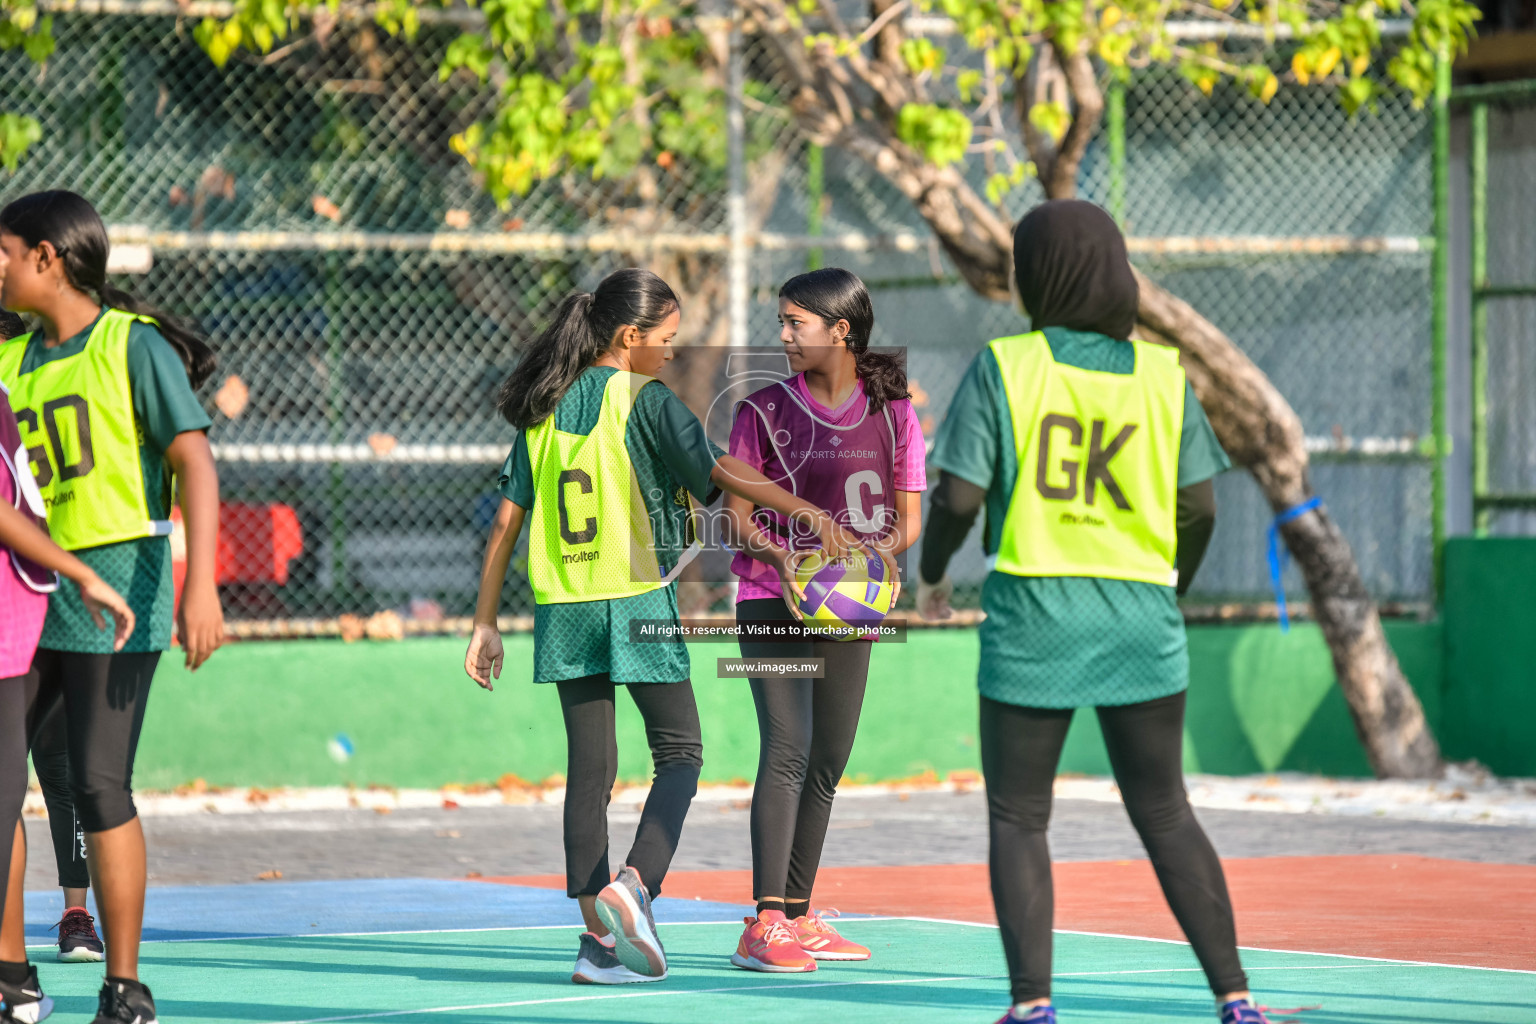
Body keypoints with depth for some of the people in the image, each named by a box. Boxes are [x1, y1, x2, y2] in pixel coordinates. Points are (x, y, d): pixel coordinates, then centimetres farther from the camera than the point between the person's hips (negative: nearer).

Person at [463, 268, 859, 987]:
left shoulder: (543, 409, 9)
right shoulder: (644, 400, -7)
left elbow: (506, 523, 9)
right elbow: (722, 473, -16)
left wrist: (484, 623, 12)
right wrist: (811, 511, -13)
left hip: (563, 606, 5)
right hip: (636, 602, -5)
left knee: (589, 767, 8)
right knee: (679, 753, 7)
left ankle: (598, 939, 7)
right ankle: (633, 885, -15)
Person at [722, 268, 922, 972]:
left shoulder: (893, 413, 3)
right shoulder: (765, 410, -1)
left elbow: (909, 516, 5)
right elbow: (737, 512, -1)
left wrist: (878, 551, -16)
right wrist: (779, 558, -20)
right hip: (772, 600, -3)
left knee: (827, 763, 8)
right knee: (787, 749, -16)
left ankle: (797, 917, 19)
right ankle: (765, 924, -21)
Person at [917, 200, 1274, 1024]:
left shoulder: (1002, 368, -6)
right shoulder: (1162, 375, 2)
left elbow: (959, 495, -10)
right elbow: (1199, 507, 2)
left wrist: (930, 575, 9)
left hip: (1032, 622, -3)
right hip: (1140, 620, 3)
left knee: (1017, 818, 7)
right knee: (1165, 815, 11)